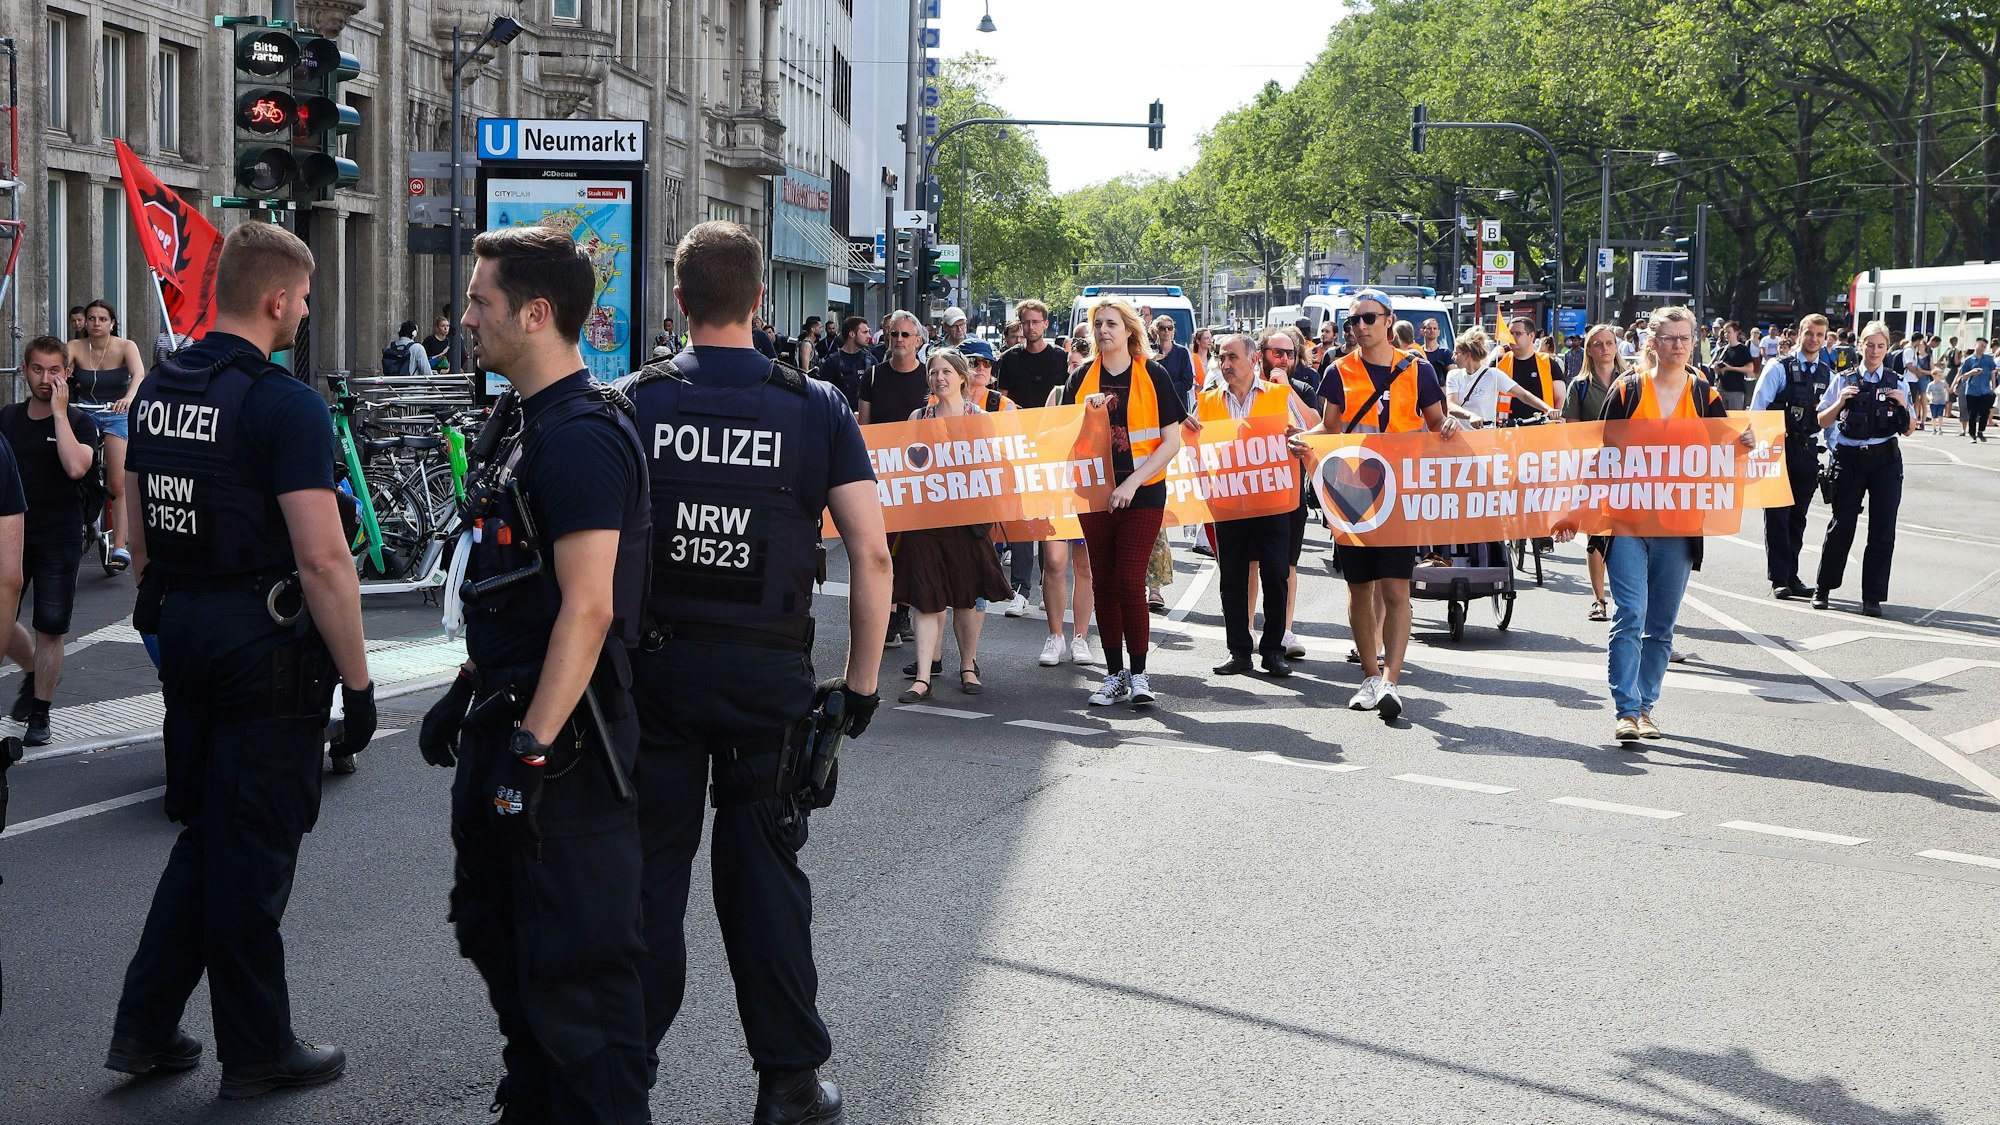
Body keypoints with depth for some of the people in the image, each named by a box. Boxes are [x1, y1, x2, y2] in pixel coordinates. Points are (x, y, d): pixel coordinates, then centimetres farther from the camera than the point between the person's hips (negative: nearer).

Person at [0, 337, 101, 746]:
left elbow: (76, 467, -24)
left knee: (49, 630, 0)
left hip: (58, 541, -4)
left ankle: (40, 715, 13)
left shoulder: (79, 422, -5)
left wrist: (59, 410, -20)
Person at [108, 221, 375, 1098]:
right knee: (254, 851, 2)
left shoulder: (158, 389, 9)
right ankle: (257, 1054, 13)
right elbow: (323, 558, -21)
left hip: (185, 634, 8)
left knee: (203, 835, 19)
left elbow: (139, 527, 17)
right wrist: (357, 679, -15)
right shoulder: (284, 403, -17)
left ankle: (145, 1029, 22)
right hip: (268, 642, -8)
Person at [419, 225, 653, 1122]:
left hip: (564, 745, -11)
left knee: (573, 963, -2)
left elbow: (586, 610, -25)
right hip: (507, 723, 11)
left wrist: (533, 747, -26)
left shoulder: (582, 439, -19)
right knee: (495, 930, 21)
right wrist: (467, 694, 21)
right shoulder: (525, 425, 13)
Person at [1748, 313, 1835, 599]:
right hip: (1778, 448, -5)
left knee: (1798, 517, 11)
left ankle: (1791, 576, 19)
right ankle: (1778, 579, 2)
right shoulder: (1779, 368, -4)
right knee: (1777, 515, -2)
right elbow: (1757, 408, -7)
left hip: (1807, 451, 5)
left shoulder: (1827, 375, 11)